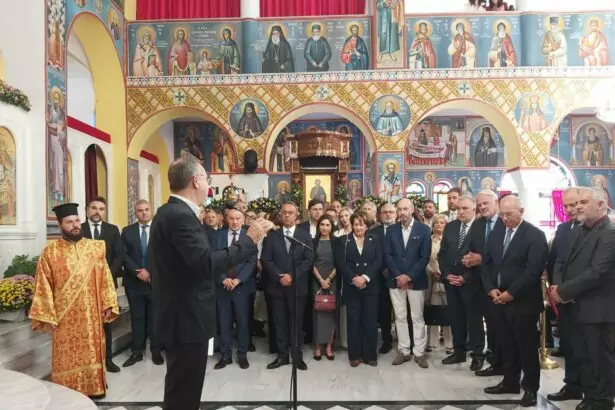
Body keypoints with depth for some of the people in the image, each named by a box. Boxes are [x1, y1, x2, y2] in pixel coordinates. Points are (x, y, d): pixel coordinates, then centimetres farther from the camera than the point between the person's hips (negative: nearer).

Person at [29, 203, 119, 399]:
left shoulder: (95, 247, 3)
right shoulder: (50, 252, -3)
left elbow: (105, 278, 4)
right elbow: (43, 287, -3)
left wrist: (108, 304, -1)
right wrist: (46, 316, -7)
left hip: (91, 314, 2)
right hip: (65, 317, -2)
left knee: (92, 352, 12)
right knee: (68, 357, 7)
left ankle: (94, 386, 27)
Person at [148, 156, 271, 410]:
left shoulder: (169, 212, 11)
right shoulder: (181, 215, -21)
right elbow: (205, 263, -31)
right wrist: (249, 241, -24)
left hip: (180, 314, 11)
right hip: (188, 318, -11)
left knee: (181, 389, 22)